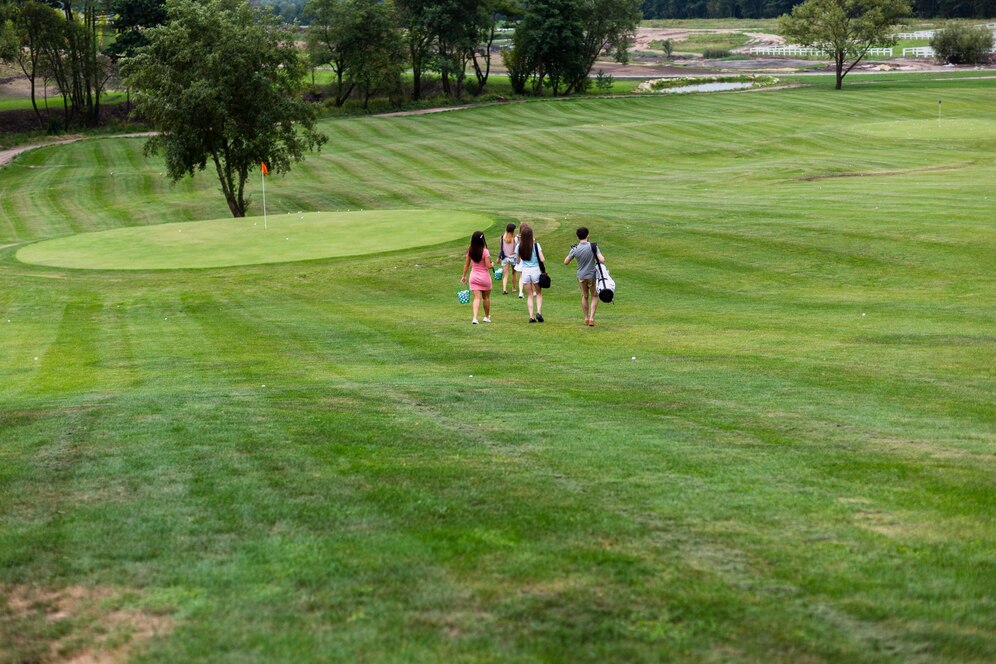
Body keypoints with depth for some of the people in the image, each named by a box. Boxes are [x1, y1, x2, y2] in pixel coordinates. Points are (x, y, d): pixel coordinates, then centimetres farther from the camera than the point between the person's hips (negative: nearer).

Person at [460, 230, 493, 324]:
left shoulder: (470, 251, -2)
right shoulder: (485, 251, -16)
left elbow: (466, 264, 6)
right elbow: (488, 266, -18)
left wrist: (464, 276, 15)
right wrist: (492, 264, 4)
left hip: (474, 277, 3)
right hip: (484, 277, -3)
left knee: (477, 298, -1)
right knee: (486, 297, 17)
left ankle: (475, 318, -18)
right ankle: (487, 317, 31)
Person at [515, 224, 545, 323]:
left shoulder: (519, 246, -4)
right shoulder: (536, 245, -9)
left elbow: (518, 261, 3)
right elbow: (542, 259, -10)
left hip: (525, 271, 1)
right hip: (535, 270, -1)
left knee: (529, 295, 11)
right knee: (539, 293, 15)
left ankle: (531, 316, 3)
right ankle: (539, 312, -4)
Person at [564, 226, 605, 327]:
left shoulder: (575, 249, -10)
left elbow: (566, 262, 0)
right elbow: (602, 260, -21)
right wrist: (600, 256, 2)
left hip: (581, 276, 2)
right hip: (592, 276, -2)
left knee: (584, 297, 19)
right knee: (594, 296, 14)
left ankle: (586, 318, 26)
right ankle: (591, 318, 4)